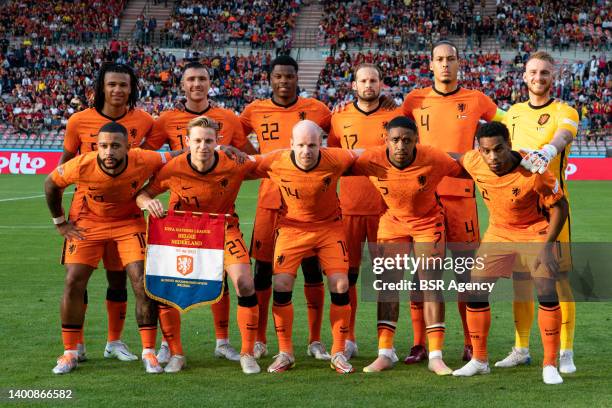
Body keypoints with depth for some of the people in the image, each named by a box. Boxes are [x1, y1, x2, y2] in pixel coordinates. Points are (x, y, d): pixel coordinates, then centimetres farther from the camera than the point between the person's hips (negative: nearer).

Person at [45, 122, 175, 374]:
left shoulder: (144, 161, -29)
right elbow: (51, 184, -7)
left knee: (143, 284, -10)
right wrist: (60, 222, -1)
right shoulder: (81, 166, -28)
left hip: (130, 223, 0)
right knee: (73, 283, -7)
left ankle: (149, 352, 2)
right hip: (88, 223, 0)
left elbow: (172, 160, -7)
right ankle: (70, 353, 8)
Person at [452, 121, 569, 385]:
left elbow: (559, 206, -17)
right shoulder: (473, 162, -17)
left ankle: (550, 365, -4)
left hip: (534, 233, -4)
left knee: (547, 292, -17)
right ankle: (479, 360, 16)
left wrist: (546, 246, -21)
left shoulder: (533, 172, -28)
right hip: (498, 233, 4)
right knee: (475, 292, 0)